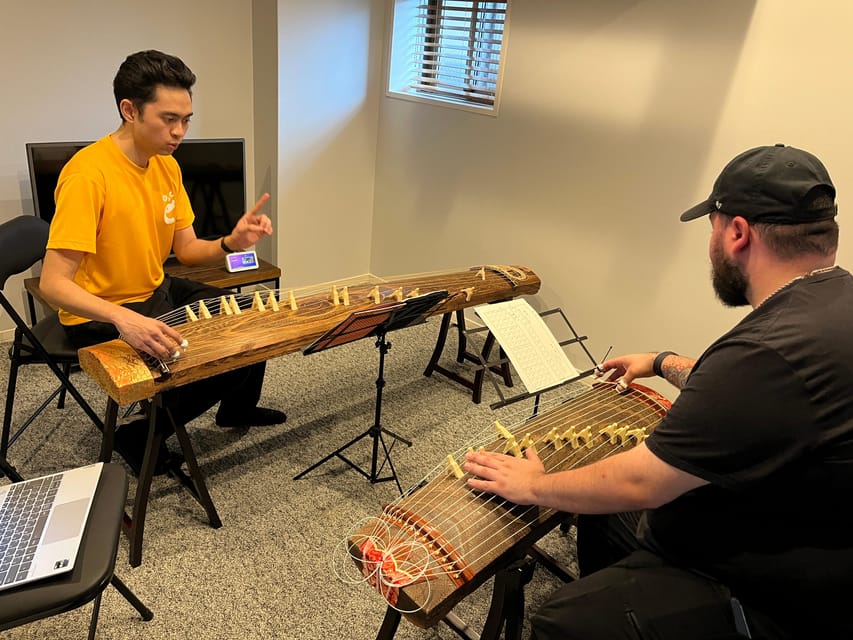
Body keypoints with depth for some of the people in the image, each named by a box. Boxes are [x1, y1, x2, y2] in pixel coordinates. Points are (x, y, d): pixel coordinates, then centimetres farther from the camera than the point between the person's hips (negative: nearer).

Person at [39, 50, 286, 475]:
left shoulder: (166, 164, 0)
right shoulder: (89, 175, -26)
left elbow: (187, 249, 2)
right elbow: (53, 283, -29)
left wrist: (232, 242, -19)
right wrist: (122, 317, -46)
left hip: (159, 293, 8)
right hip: (102, 317, -8)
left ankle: (238, 409, 34)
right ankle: (139, 437, 4)